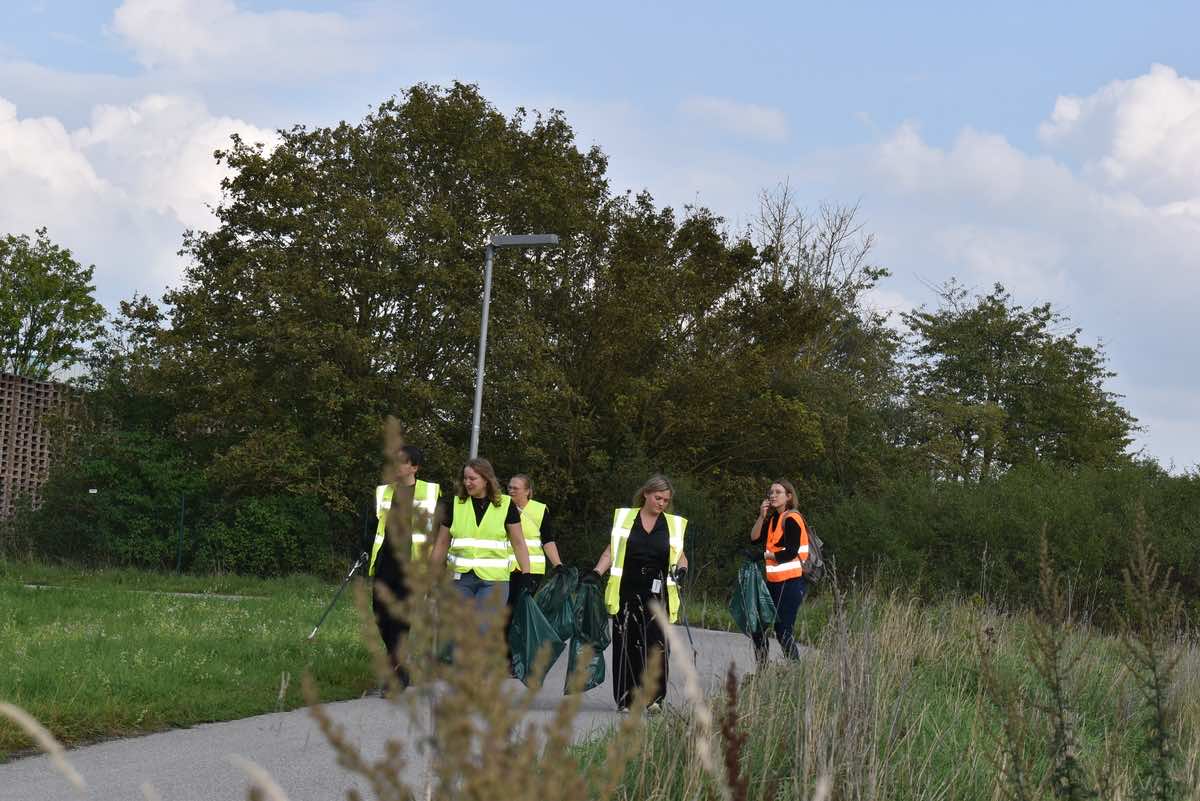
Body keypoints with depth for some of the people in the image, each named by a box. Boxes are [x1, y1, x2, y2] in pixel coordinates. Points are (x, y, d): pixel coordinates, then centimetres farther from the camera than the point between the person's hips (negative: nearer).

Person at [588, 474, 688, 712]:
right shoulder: (624, 518, 8)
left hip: (657, 594, 0)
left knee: (656, 643, -10)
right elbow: (611, 551, 9)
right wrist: (596, 573, -5)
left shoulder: (674, 524, 10)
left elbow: (680, 556, 16)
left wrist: (682, 568, -6)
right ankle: (626, 699, 6)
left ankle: (655, 697, -7)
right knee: (626, 645, 0)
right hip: (627, 592, 0)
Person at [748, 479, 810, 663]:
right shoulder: (773, 519, 16)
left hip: (791, 583, -9)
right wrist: (762, 516, -3)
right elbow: (754, 539, 8)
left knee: (783, 631, -10)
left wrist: (765, 555, -4)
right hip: (774, 582, 9)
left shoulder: (792, 519, -9)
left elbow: (791, 553, -16)